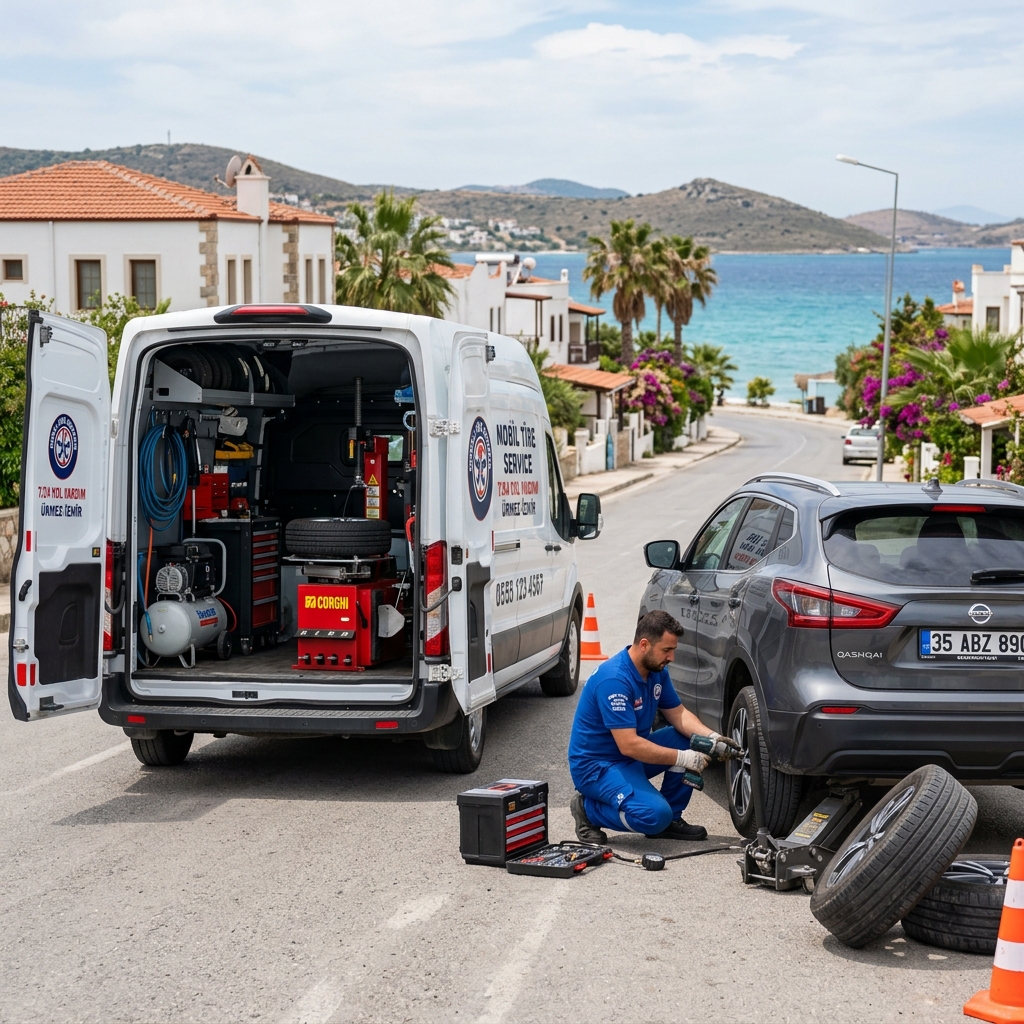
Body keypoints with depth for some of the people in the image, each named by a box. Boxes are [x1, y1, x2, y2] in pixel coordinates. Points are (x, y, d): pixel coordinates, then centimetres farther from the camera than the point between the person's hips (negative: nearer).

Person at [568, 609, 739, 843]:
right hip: (596, 765, -9)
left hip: (634, 754, 9)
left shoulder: (657, 671, 1)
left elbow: (678, 714, 8)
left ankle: (671, 819, 7)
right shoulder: (614, 679, -28)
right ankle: (589, 809, -4)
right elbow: (628, 746, -30)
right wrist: (683, 758, -28)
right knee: (654, 815, -29)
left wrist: (711, 737, -11)